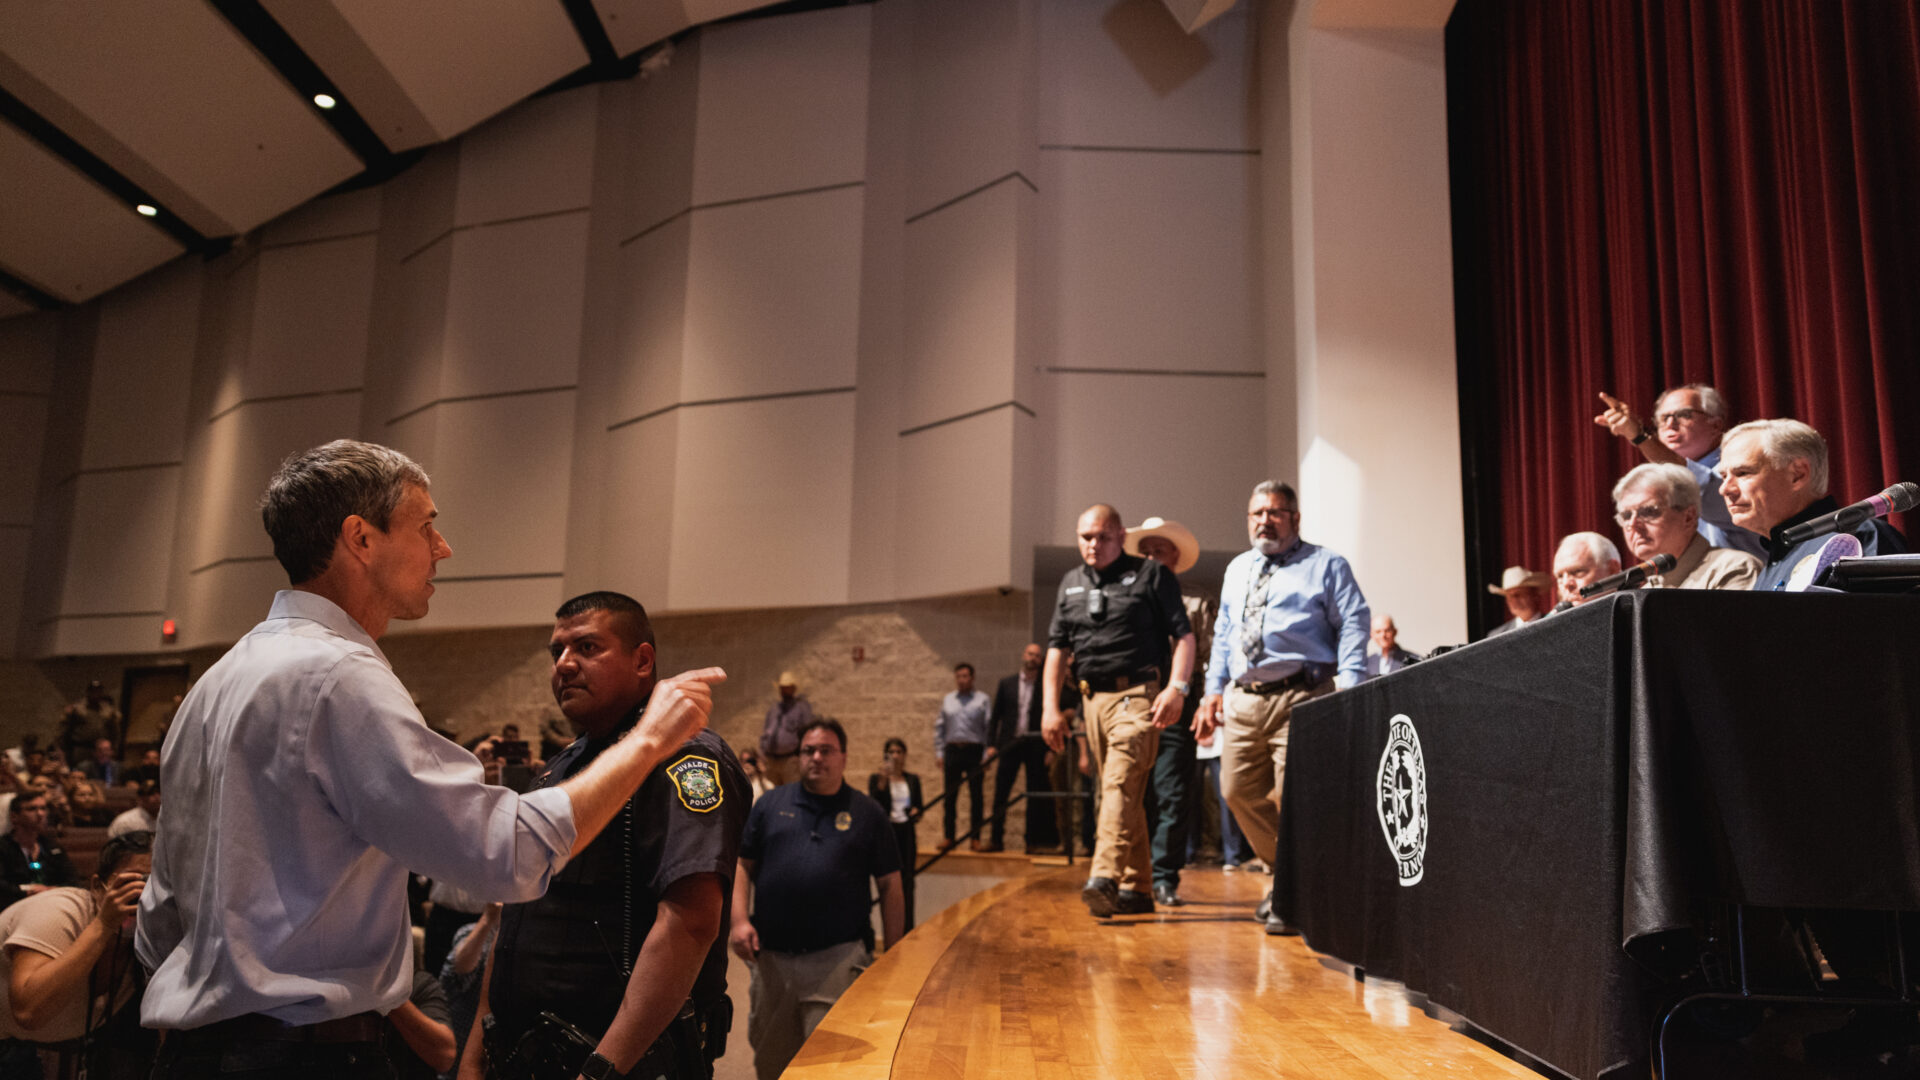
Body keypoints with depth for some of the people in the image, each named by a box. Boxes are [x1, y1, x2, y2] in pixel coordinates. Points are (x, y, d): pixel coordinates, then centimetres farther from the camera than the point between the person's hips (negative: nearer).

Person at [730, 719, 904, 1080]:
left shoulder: (866, 813, 5)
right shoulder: (771, 804, 9)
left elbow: (890, 887, 6)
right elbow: (742, 865, 9)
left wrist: (892, 957, 2)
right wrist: (739, 920, -5)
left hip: (838, 958, -2)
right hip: (771, 955, 3)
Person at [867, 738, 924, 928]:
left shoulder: (912, 779, 10)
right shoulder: (876, 779, -1)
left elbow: (919, 804, 14)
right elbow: (873, 803, -15)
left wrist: (917, 810, -8)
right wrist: (883, 778, -23)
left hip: (907, 833, 3)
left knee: (907, 880, 3)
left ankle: (907, 927, 9)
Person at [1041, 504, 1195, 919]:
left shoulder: (1151, 574, 2)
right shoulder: (1070, 583, 18)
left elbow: (1184, 635, -3)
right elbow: (1057, 647, 18)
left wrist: (1177, 687, -16)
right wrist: (1051, 706, 10)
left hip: (1138, 694, -6)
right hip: (1093, 697, 6)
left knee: (1120, 784, -20)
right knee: (1125, 795, 10)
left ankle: (1105, 878, -31)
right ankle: (1137, 888, 16)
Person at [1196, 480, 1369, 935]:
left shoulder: (1325, 565, 5)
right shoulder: (1237, 570, 22)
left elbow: (1353, 625, -4)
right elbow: (1223, 635, 26)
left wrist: (1348, 690, -15)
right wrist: (1214, 688, 16)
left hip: (1301, 699, -6)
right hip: (1243, 700, 6)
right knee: (1239, 792, 7)